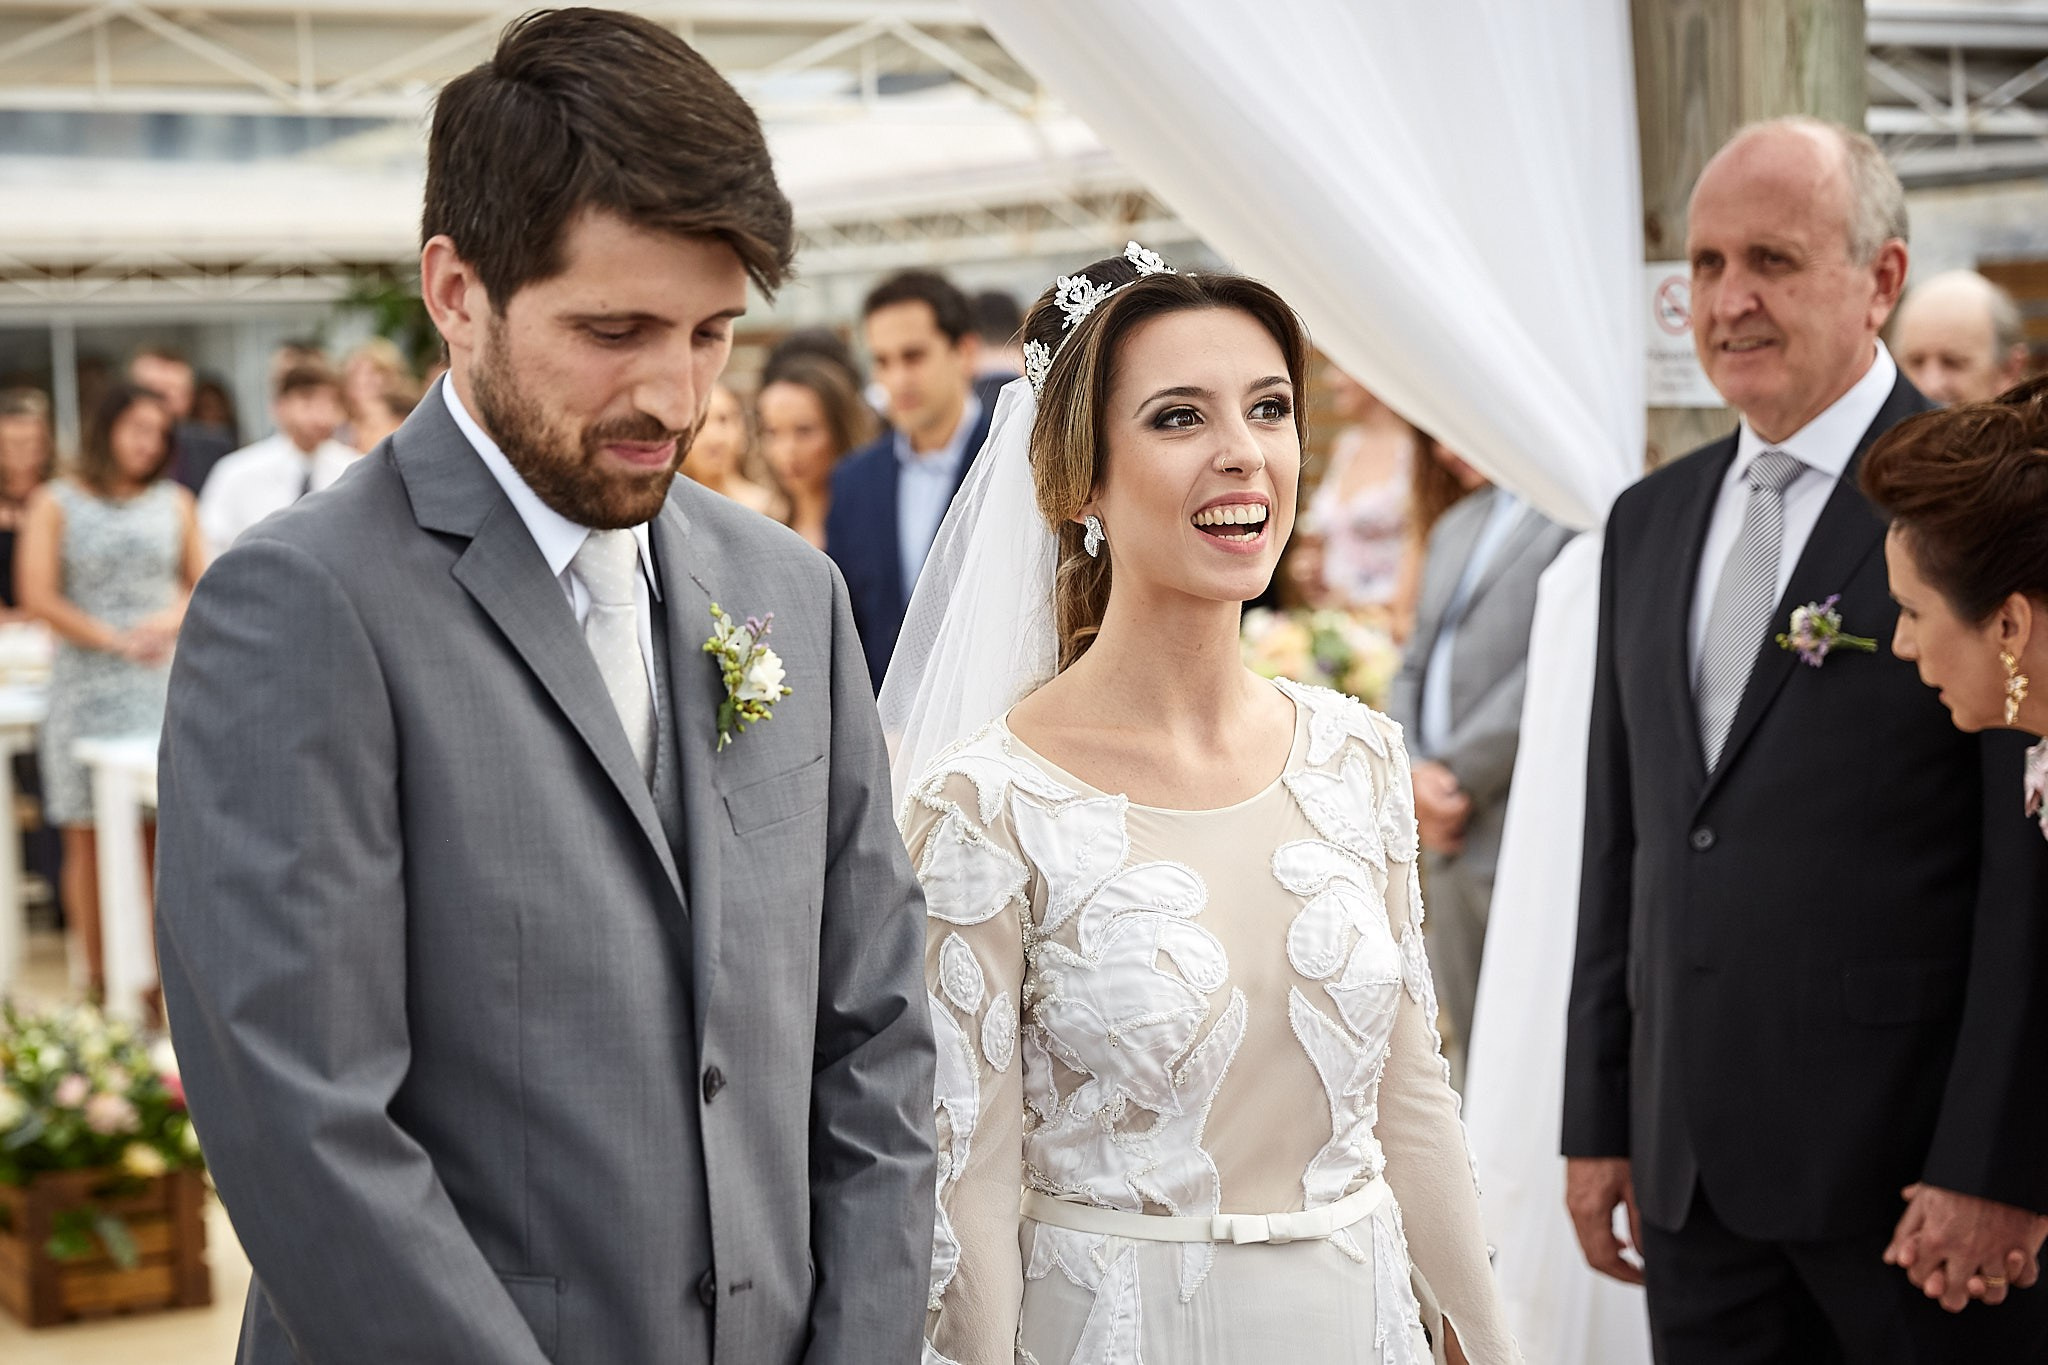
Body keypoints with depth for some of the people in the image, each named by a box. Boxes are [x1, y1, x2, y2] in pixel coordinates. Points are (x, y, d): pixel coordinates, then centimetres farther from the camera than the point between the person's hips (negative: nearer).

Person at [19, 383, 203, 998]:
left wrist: (171, 620, -7)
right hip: (86, 688, -2)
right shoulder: (55, 503, 5)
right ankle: (98, 981, 3)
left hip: (164, 688, 2)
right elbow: (38, 597, -3)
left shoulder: (173, 502, 14)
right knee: (89, 840, -2)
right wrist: (116, 642, -10)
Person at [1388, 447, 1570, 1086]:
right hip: (1453, 839, 8)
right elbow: (1414, 668, 18)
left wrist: (1457, 775, -10)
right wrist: (1413, 770, 0)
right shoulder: (1455, 527, 19)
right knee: (1472, 1050, 13)